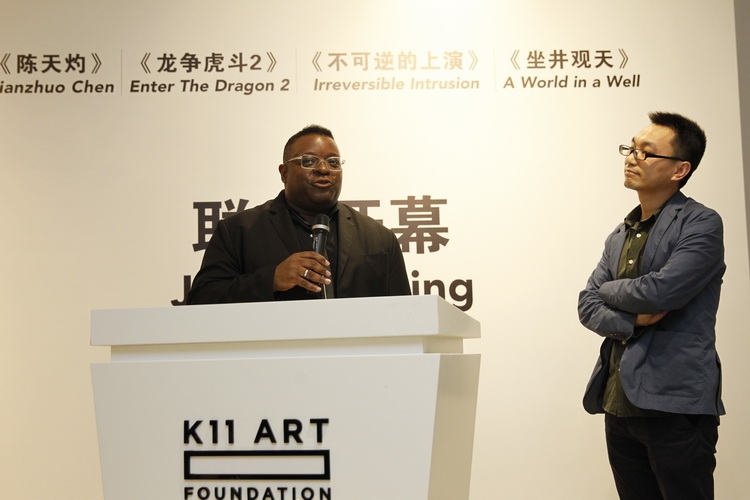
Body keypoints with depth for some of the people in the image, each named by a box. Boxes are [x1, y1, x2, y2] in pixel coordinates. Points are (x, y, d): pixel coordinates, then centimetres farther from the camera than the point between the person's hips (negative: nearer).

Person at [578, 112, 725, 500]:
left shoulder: (701, 225, -7)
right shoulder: (620, 235, 15)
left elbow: (657, 293, -19)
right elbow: (587, 306, 9)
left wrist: (610, 290, 1)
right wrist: (634, 322, -11)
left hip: (676, 405, -7)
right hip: (620, 404, 7)